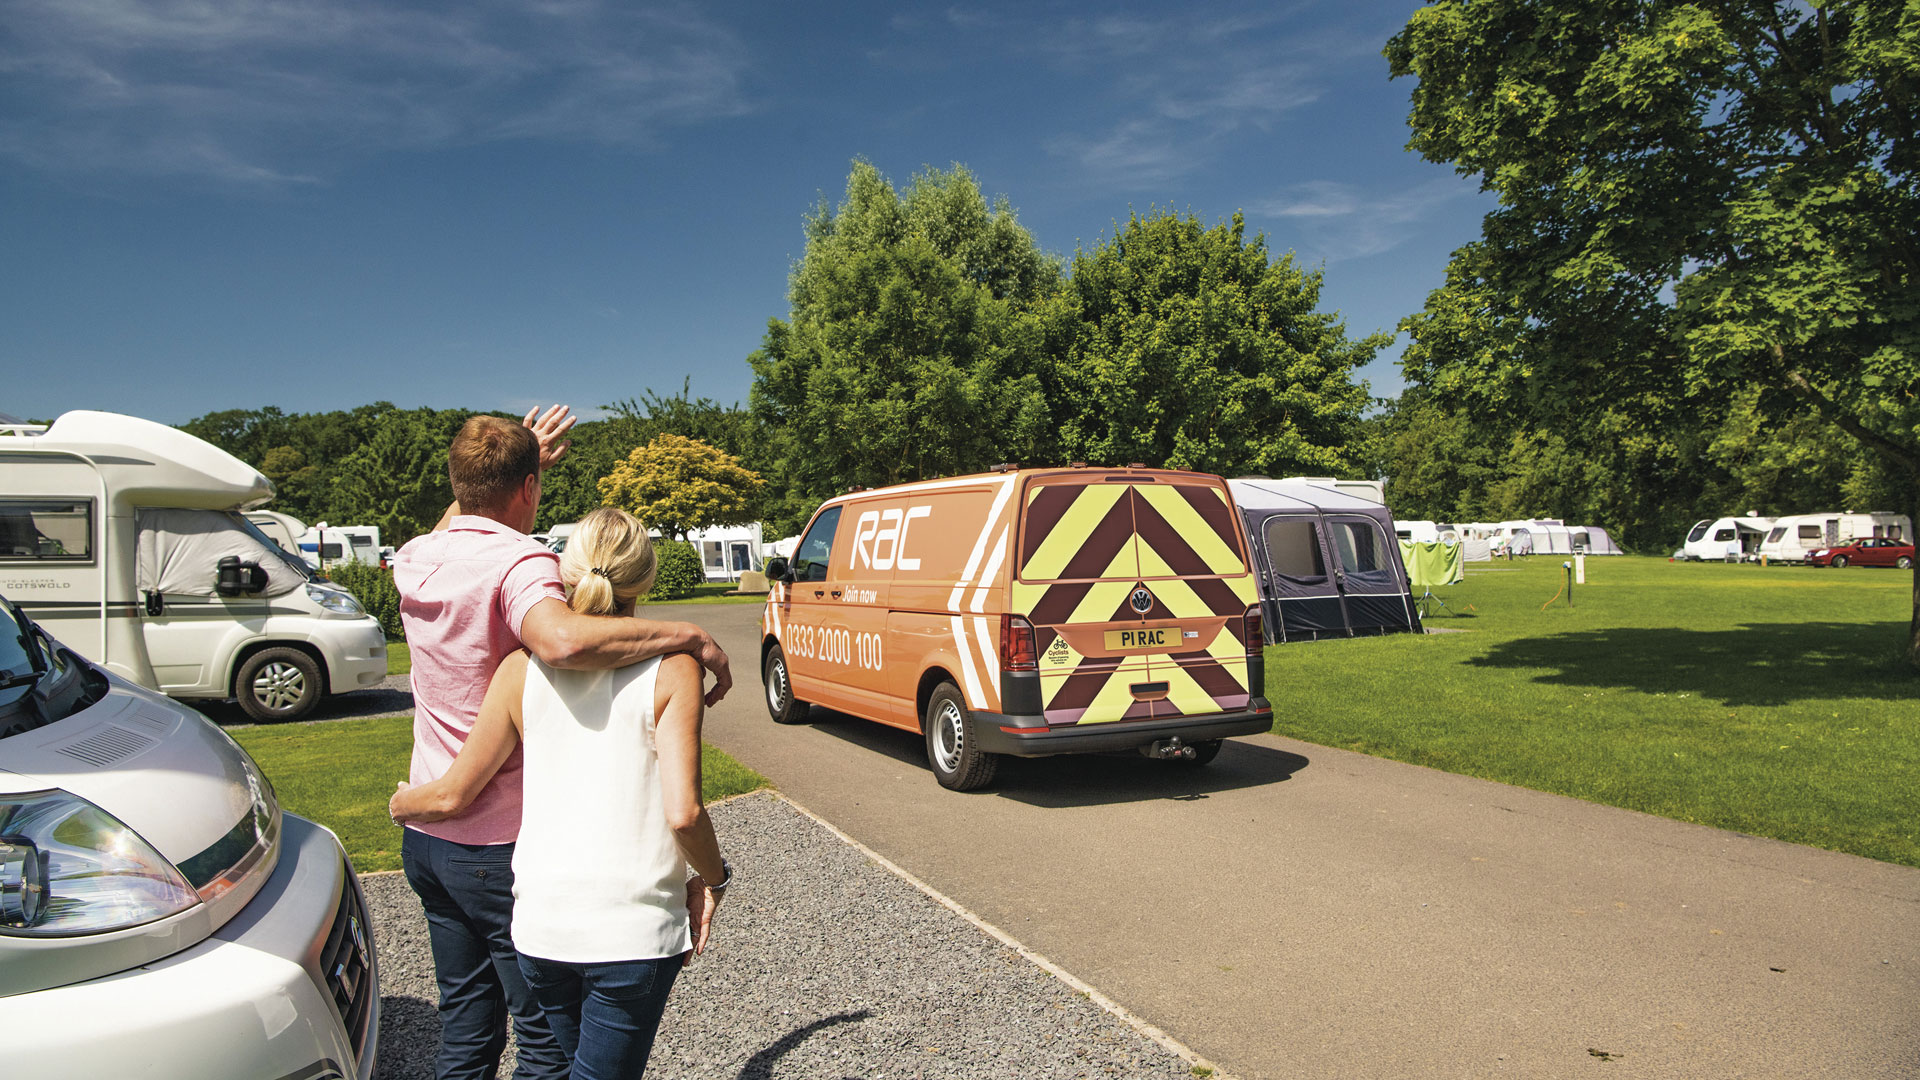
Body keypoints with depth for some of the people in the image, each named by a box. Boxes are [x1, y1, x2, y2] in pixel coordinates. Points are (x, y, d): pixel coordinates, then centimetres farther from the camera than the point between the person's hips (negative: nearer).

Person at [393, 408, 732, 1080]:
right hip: (504, 849, -8)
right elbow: (561, 639, -44)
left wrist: (515, 453, 29)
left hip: (427, 836, 8)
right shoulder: (520, 563, -21)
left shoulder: (416, 559, 2)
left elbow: (460, 515, 28)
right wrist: (691, 637, -34)